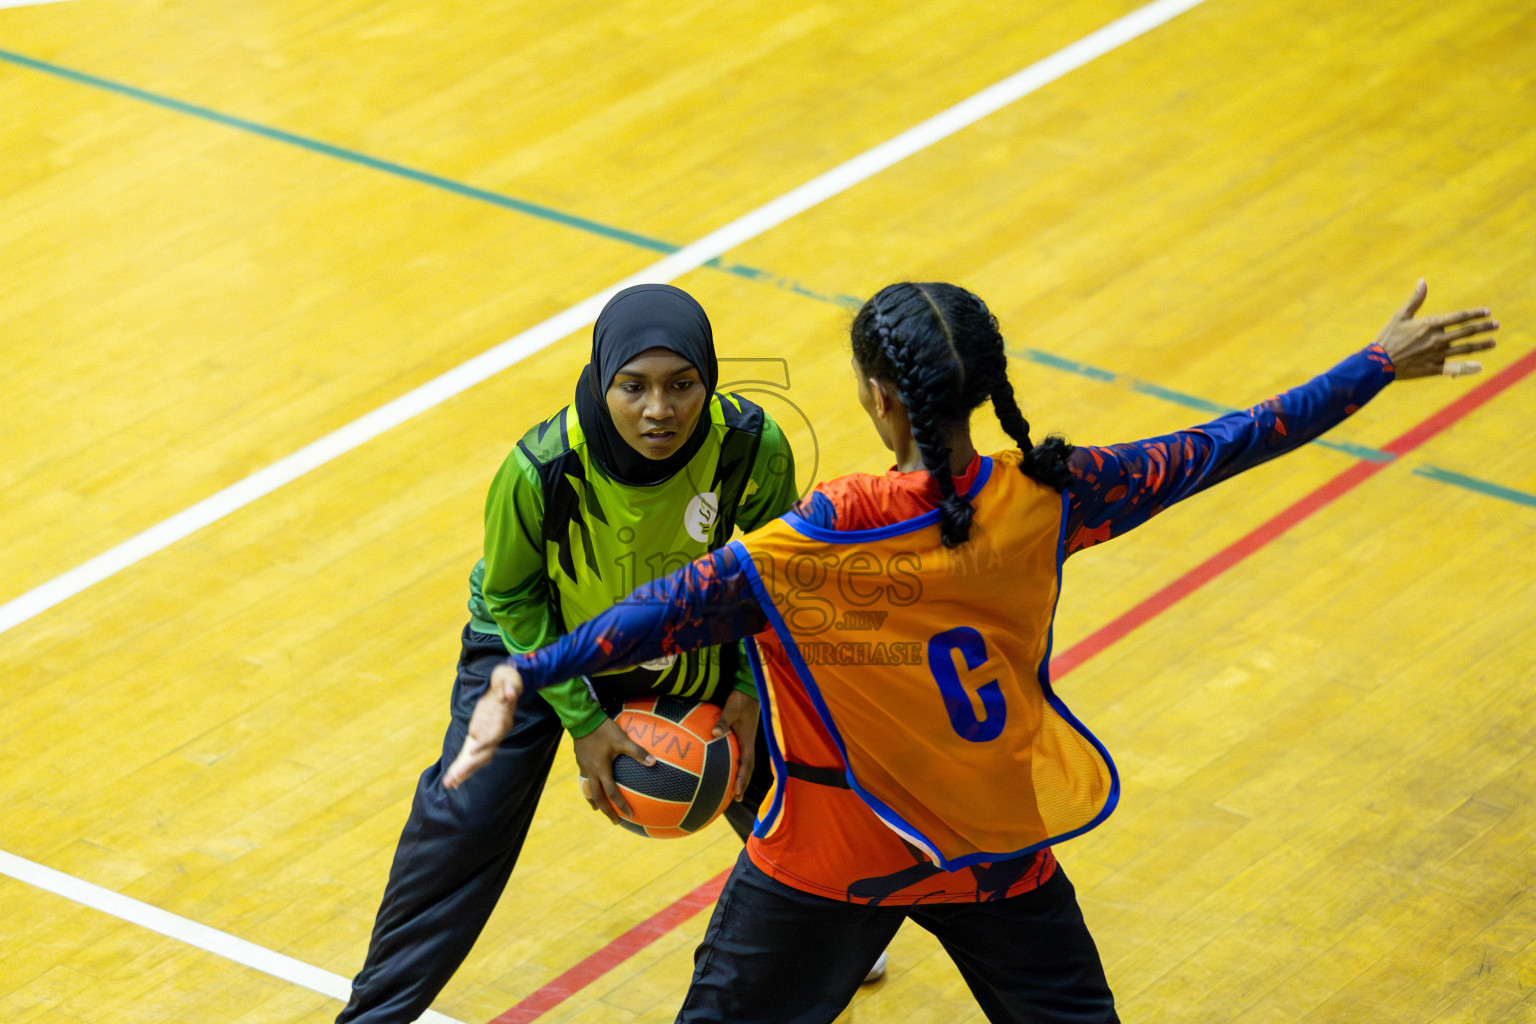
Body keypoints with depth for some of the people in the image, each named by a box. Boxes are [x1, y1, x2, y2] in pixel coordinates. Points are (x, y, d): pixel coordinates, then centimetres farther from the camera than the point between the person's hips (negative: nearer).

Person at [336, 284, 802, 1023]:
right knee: (466, 820, -11)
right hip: (536, 640, -3)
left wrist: (748, 687, -12)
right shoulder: (540, 472, -39)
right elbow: (509, 598, -18)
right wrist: (580, 719, -19)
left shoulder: (753, 448, -34)